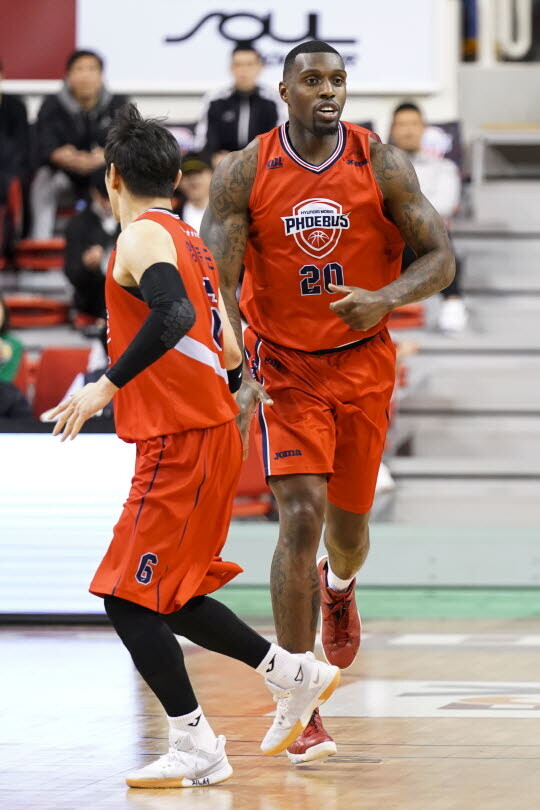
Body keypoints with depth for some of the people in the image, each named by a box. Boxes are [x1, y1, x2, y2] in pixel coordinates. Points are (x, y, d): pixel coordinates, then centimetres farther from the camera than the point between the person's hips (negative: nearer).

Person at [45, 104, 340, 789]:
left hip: (179, 442, -9)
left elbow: (173, 315, -28)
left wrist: (107, 385, -28)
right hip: (212, 433, 9)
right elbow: (229, 352, 20)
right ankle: (294, 675, 20)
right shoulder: (189, 242, 18)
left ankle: (195, 747, -8)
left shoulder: (142, 236, -10)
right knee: (164, 596, 17)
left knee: (127, 597, -7)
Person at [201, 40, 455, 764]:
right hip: (283, 366, -2)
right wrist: (235, 374, -26)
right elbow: (216, 282, -12)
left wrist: (385, 299, -27)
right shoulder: (244, 173, -10)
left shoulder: (383, 165, -8)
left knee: (348, 524, 12)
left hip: (363, 363, 2)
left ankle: (338, 586, 54)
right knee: (301, 516, -16)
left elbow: (441, 259, -7)